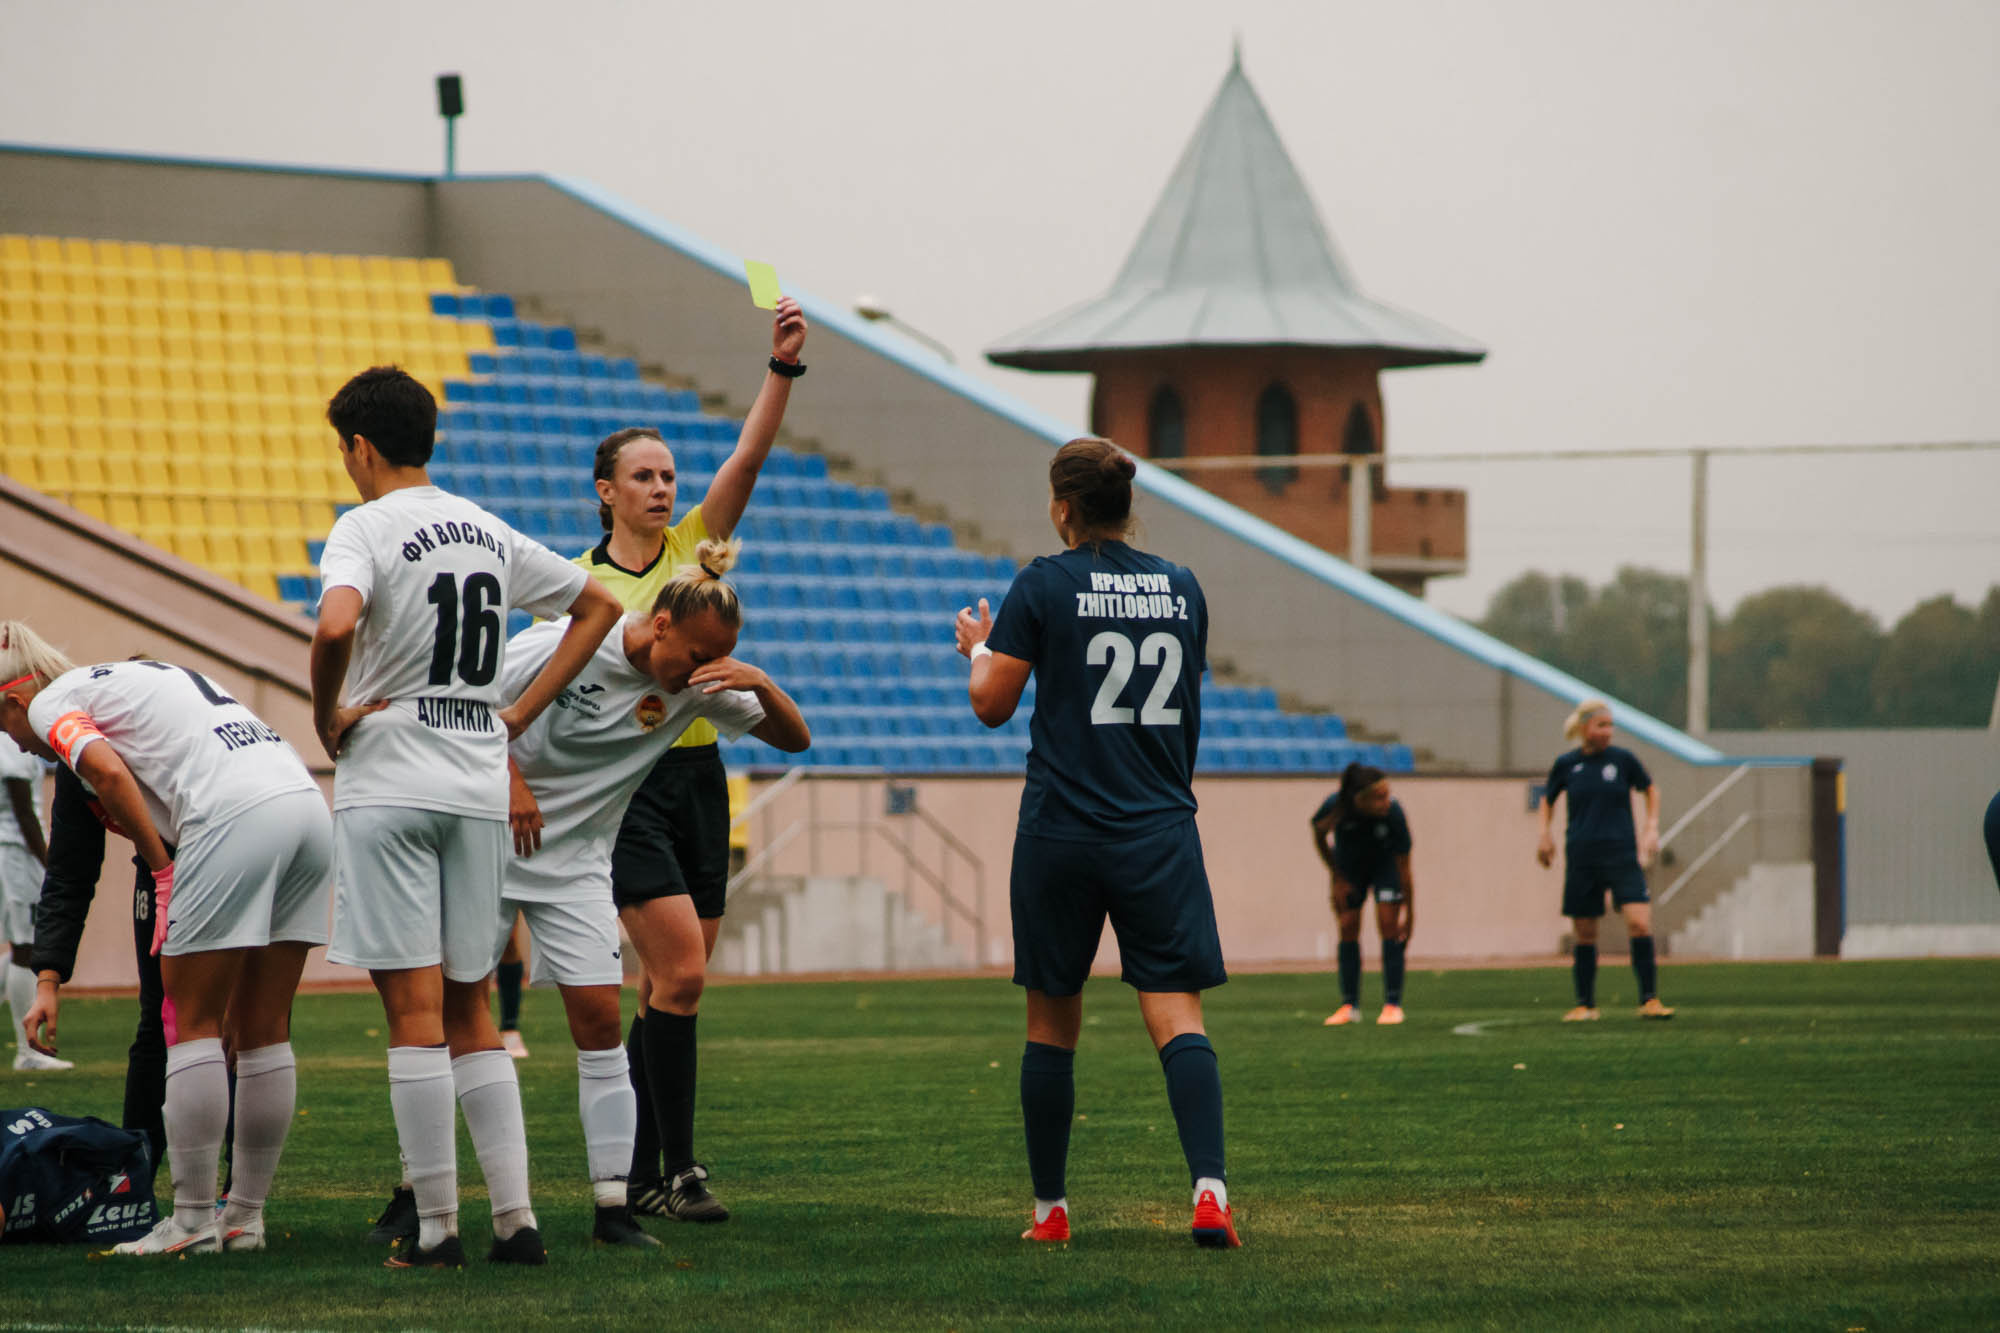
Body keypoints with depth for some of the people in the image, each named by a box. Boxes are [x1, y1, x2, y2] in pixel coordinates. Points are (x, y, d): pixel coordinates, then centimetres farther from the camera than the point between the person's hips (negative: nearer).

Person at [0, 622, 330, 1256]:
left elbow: (109, 773, -10)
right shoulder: (137, 677, 32)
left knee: (194, 1024, 1)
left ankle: (193, 1218, 1)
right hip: (307, 803, 8)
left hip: (236, 815, -8)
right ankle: (246, 1215, 17)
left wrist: (162, 867, -3)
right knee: (264, 1031, 12)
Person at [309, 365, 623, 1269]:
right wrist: (520, 714, 18)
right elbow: (597, 606, 23)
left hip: (389, 784, -6)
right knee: (469, 1013, 12)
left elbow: (336, 625, -28)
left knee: (415, 1012, -5)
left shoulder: (366, 527, -8)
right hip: (480, 786, 6)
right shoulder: (488, 533, 12)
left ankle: (436, 1229, -6)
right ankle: (515, 1218, 5)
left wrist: (327, 719, -10)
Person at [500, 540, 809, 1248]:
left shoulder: (698, 686, -6)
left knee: (598, 1017, -8)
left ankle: (614, 1207, -5)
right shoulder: (566, 646, -19)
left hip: (576, 863, 3)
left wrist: (759, 684, -24)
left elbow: (794, 738, -5)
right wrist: (511, 781, -19)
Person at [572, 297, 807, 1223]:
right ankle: (677, 1168, -12)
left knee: (668, 985, 6)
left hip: (698, 773, 4)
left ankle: (636, 1174, 12)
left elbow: (749, 455, -5)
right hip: (624, 782, -4)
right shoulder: (580, 582, 0)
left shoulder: (694, 546, 7)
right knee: (682, 970, -16)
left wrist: (784, 365, -16)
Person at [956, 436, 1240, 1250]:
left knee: (1052, 1022, 10)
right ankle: (1209, 1189, -25)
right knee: (1176, 1014, -6)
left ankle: (1049, 1207, 15)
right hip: (1161, 831, 2)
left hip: (1062, 831, -2)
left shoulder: (1043, 587, -4)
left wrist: (979, 648, 17)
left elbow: (991, 703, -1)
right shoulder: (1181, 589, 8)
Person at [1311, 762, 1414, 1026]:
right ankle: (1349, 1006, 5)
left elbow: (1404, 867, -26)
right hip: (1349, 864, 2)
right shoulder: (1335, 807, -35)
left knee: (1388, 923, -14)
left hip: (1385, 863, -2)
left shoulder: (1393, 814, -37)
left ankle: (1392, 1004, -9)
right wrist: (1337, 878, -3)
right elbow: (1320, 837, -9)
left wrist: (1409, 914, -21)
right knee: (1348, 928, -3)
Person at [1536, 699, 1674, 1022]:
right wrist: (1544, 834, 6)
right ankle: (1585, 1005, 18)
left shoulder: (1624, 760, 0)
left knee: (1640, 923, -15)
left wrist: (1651, 828, 7)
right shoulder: (1566, 764, 2)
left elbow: (1650, 789, 17)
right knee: (1584, 934, 5)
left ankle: (1649, 1000, -8)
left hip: (1621, 853, -1)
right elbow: (1548, 799, 19)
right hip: (1581, 858, 1)